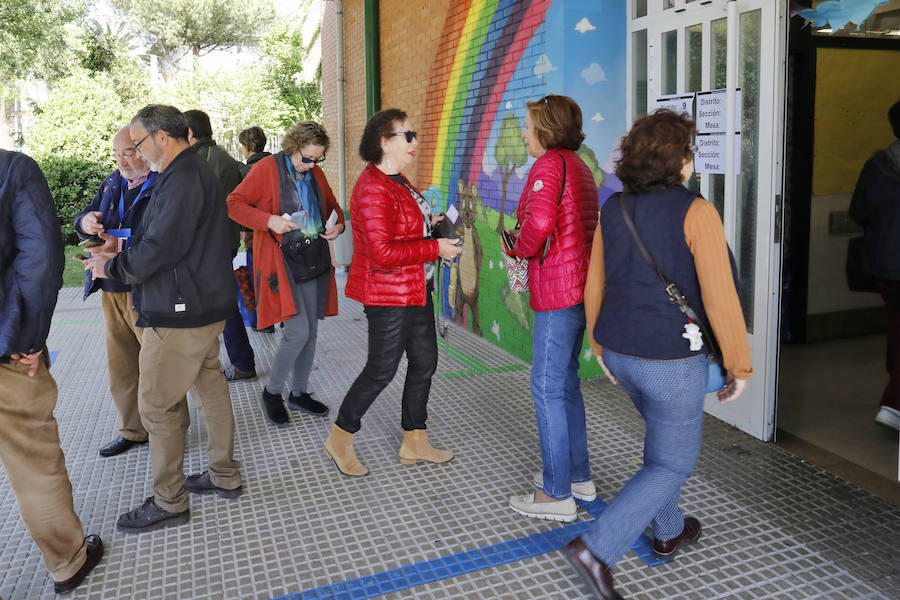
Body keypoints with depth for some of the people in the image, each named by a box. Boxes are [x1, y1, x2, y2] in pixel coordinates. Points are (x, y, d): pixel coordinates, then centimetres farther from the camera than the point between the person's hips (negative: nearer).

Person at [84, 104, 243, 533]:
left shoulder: (182, 179, -19)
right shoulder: (193, 171, 15)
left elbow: (158, 249, -24)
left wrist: (111, 267, -8)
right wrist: (117, 257, 8)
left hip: (180, 313, -11)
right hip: (204, 305, 11)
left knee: (157, 405, -1)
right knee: (210, 387, 17)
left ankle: (169, 502, 10)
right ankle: (225, 476, 29)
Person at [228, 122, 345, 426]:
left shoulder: (316, 173, 12)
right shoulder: (266, 169, -7)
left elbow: (332, 206, 24)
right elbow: (234, 204, -7)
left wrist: (338, 225, 2)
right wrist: (269, 221, -21)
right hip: (281, 261, -7)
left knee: (311, 332, 10)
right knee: (298, 332, -13)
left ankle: (299, 393, 27)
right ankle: (272, 391, 10)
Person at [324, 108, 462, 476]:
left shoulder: (396, 180, 12)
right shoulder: (373, 189, -22)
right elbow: (383, 253, -28)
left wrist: (427, 222, 7)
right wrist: (435, 248, -21)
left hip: (416, 290, 10)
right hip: (388, 295, -10)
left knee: (424, 362, 14)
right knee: (381, 370, 1)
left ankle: (414, 442, 28)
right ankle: (339, 439, 21)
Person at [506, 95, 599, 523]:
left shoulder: (549, 164, -12)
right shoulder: (579, 166, 19)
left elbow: (539, 222, -28)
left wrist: (523, 246, -7)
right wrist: (529, 244, 15)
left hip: (557, 290, -10)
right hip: (581, 285, 10)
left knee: (547, 387, -3)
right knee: (566, 382, 17)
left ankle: (557, 495, 5)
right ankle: (578, 477, 28)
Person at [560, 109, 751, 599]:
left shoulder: (613, 210, 0)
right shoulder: (695, 213, -18)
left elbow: (594, 289, 6)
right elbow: (719, 300, -19)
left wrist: (601, 347, 18)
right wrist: (739, 366, -7)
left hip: (622, 352, 7)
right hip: (672, 361, -6)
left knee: (665, 435, 29)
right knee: (672, 463, 10)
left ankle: (668, 531, 44)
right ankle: (597, 548, 1)